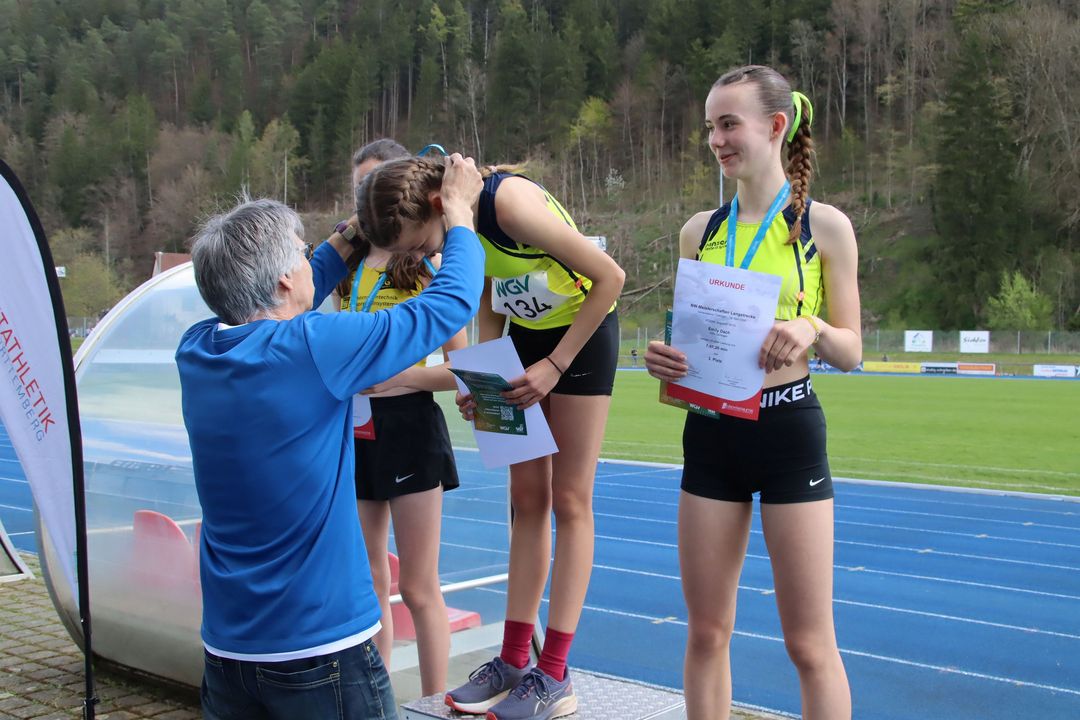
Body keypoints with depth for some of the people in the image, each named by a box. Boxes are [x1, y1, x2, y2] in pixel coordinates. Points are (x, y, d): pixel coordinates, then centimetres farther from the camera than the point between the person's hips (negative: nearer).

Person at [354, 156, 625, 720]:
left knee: (569, 500, -4)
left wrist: (555, 365, -21)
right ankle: (515, 660, 12)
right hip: (525, 334, 7)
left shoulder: (510, 204, -31)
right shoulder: (458, 226, -8)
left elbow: (609, 277, -25)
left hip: (584, 332, -7)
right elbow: (490, 299, 6)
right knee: (527, 498, 6)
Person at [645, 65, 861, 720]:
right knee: (707, 634, 10)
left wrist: (811, 329, -23)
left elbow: (850, 350, -2)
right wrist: (664, 358, -9)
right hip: (711, 431, 4)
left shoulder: (824, 226, -3)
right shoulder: (701, 231, 7)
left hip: (789, 429, -4)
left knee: (810, 643, 2)